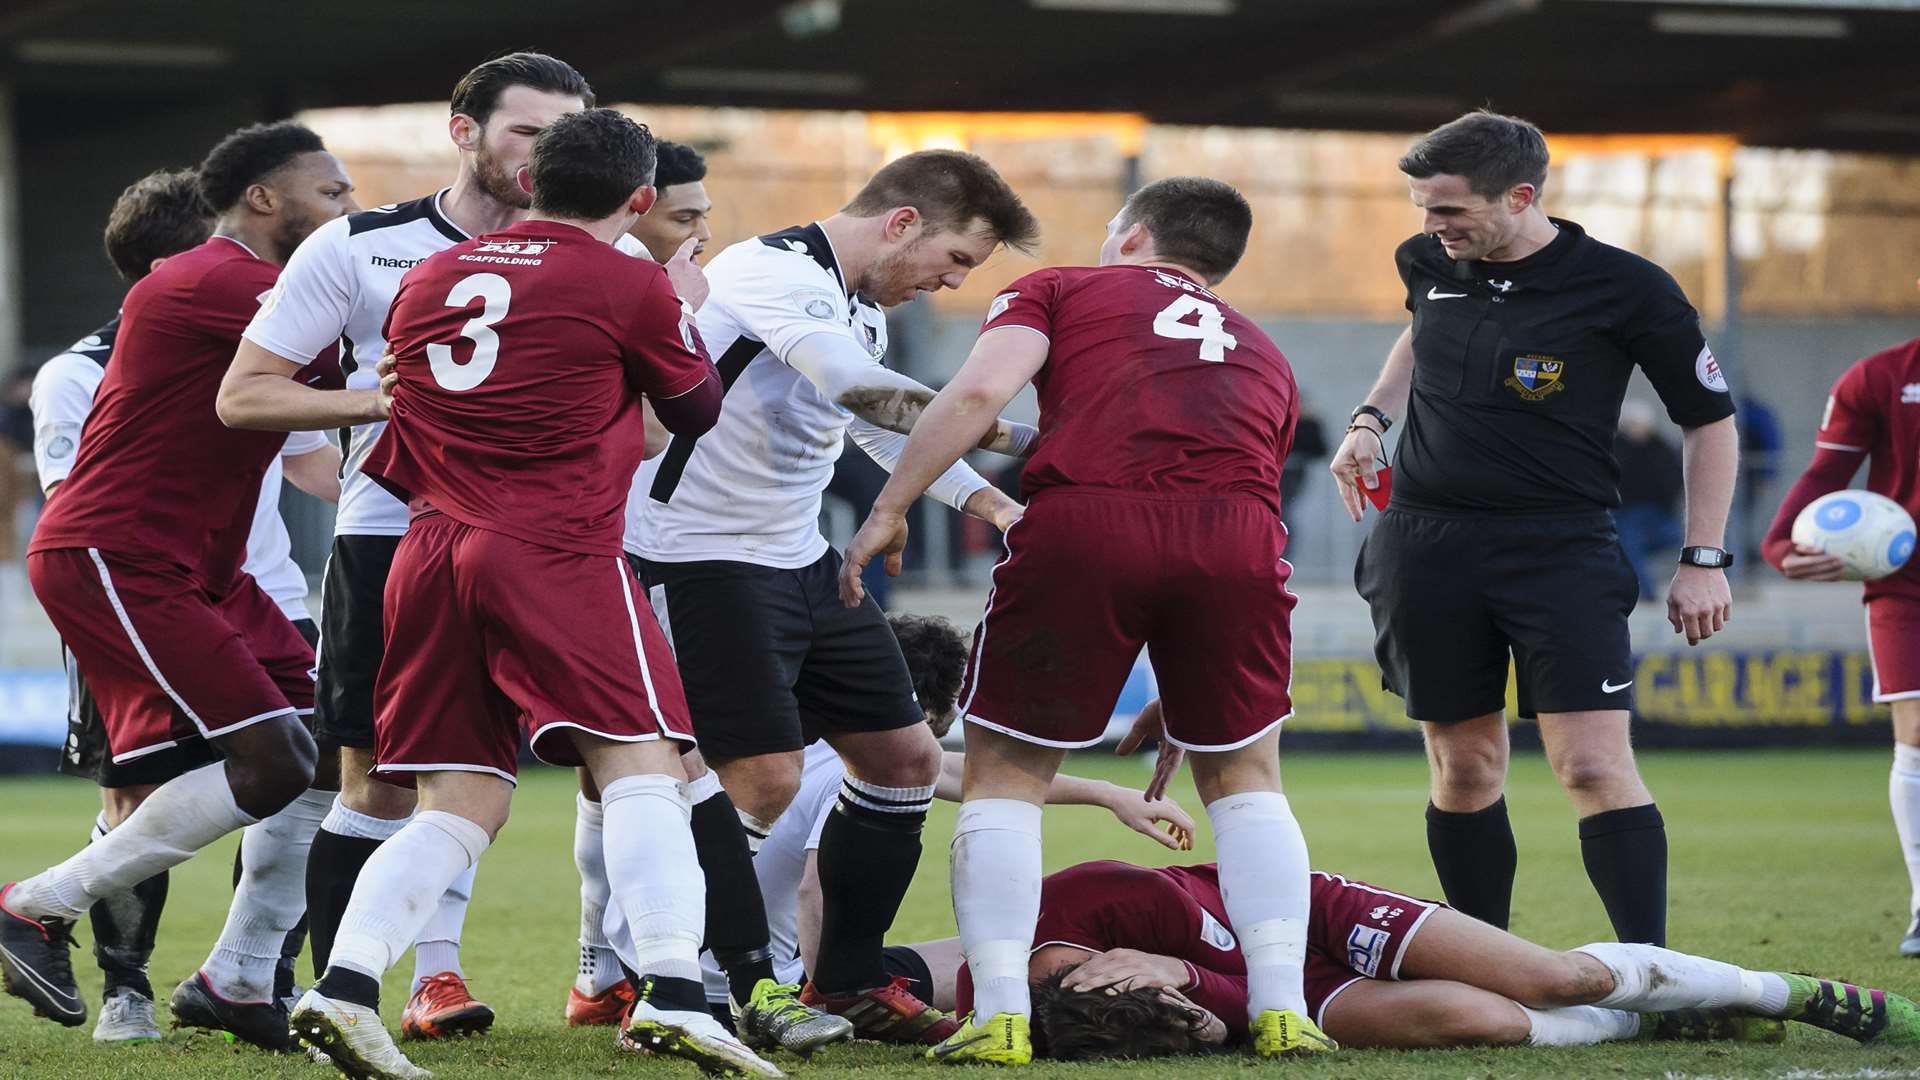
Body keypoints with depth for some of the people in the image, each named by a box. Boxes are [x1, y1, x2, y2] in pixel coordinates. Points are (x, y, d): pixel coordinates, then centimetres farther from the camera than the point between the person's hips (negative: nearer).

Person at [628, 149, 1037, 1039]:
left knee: (904, 758, 10)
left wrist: (985, 499, 15)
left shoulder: (862, 310, 11)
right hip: (704, 559, -10)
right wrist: (994, 432, -39)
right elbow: (853, 384, -36)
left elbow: (883, 423, 28)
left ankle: (845, 982, 20)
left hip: (801, 559, 10)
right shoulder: (774, 270, -19)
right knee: (766, 781, -16)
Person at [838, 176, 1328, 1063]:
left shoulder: (1060, 290, 24)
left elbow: (981, 390, 3)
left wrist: (889, 509, 6)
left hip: (1083, 522, -3)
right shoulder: (1261, 356, 35)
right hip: (1237, 527, 3)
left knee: (1004, 777, 11)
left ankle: (1000, 1017, 1)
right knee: (1244, 778, 21)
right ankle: (1281, 1012, 10)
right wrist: (1180, 705, 43)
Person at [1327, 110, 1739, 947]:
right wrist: (1371, 417, 14)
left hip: (1560, 544, -4)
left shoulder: (1624, 288, -9)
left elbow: (1710, 418, 1)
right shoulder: (1429, 264, 4)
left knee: (1594, 767, -14)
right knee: (1464, 766, 7)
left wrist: (1703, 561, -3)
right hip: (1427, 542, 4)